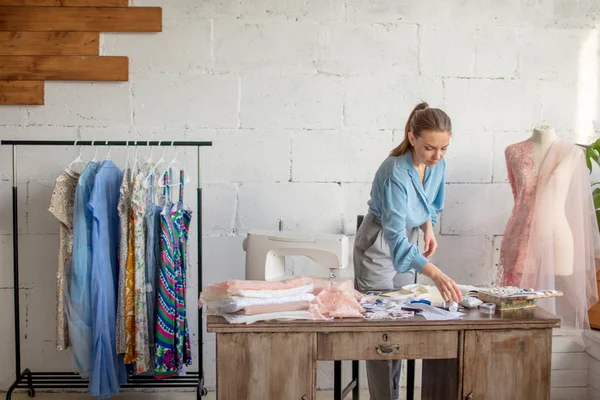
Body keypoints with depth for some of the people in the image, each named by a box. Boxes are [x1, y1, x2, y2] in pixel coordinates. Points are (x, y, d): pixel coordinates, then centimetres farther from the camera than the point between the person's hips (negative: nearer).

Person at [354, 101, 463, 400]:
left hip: (406, 243, 7)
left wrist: (429, 230, -8)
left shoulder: (437, 164, -10)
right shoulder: (395, 174, -33)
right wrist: (436, 275, -52)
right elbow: (396, 237, -41)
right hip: (378, 247, -7)